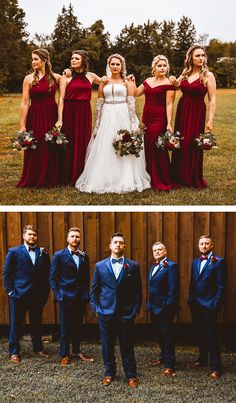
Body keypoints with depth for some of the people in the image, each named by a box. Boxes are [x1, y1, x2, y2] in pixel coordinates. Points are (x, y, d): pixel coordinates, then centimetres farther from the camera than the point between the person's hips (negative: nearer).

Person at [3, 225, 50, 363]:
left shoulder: (43, 253, 6)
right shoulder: (14, 252, -1)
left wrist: (45, 291, 0)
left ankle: (38, 349, 26)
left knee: (36, 323, 13)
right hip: (19, 295, -2)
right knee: (16, 324, 6)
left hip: (38, 296, 3)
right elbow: (7, 274, -1)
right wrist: (11, 291, -6)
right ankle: (14, 352, 16)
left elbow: (47, 274, 8)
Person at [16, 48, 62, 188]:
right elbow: (25, 103, -4)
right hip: (35, 117, -2)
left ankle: (52, 179, 22)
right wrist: (22, 125, -9)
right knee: (35, 150, 3)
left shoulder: (56, 77, 3)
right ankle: (34, 180, 18)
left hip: (52, 115, 2)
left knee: (53, 149, 7)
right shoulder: (29, 79, -2)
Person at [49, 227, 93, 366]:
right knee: (65, 327, 4)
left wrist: (86, 294, 6)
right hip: (66, 297, -4)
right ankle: (65, 355, 15)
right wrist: (58, 295, -8)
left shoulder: (84, 256, 9)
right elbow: (53, 277, -2)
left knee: (78, 326, 11)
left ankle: (77, 351, 25)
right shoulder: (59, 255, -3)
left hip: (81, 297, 4)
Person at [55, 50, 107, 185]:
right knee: (70, 144, 0)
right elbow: (61, 99, -3)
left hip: (85, 113, 2)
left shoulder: (91, 76, 9)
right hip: (70, 112, -2)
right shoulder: (66, 76, 2)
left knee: (84, 144, 4)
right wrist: (60, 119, -12)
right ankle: (70, 178, 10)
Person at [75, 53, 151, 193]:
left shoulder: (127, 82, 5)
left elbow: (131, 104, -1)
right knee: (104, 150, 0)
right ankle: (105, 180, 9)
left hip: (123, 117, -2)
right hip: (107, 118, 2)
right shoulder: (104, 82, 11)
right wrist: (97, 125, 5)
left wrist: (133, 125, -9)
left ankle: (125, 180, 7)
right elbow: (99, 104, 10)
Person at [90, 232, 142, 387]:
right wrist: (96, 308, 2)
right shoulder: (100, 266, 5)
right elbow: (94, 290, 9)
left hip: (126, 314, -1)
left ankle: (131, 375, 18)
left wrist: (136, 310, 0)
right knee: (107, 345, 9)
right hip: (106, 312, 1)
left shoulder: (133, 266, 3)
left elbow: (138, 290, 5)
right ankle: (109, 373, 25)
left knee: (127, 346, 5)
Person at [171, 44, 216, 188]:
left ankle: (195, 179, 14)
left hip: (197, 113, -5)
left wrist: (210, 120, -14)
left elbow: (212, 100, -9)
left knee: (193, 144, -2)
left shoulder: (208, 75, -6)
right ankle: (180, 177, 22)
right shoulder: (184, 74, 8)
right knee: (180, 144, 7)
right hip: (182, 111, 5)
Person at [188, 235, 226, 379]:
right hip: (196, 305, 7)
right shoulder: (195, 262, 13)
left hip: (209, 306, -6)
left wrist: (215, 305, -14)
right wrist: (191, 300, 10)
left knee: (211, 336, -4)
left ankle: (216, 368, 2)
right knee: (200, 334, 15)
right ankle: (202, 360, 29)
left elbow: (221, 286, -11)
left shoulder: (218, 262, -8)